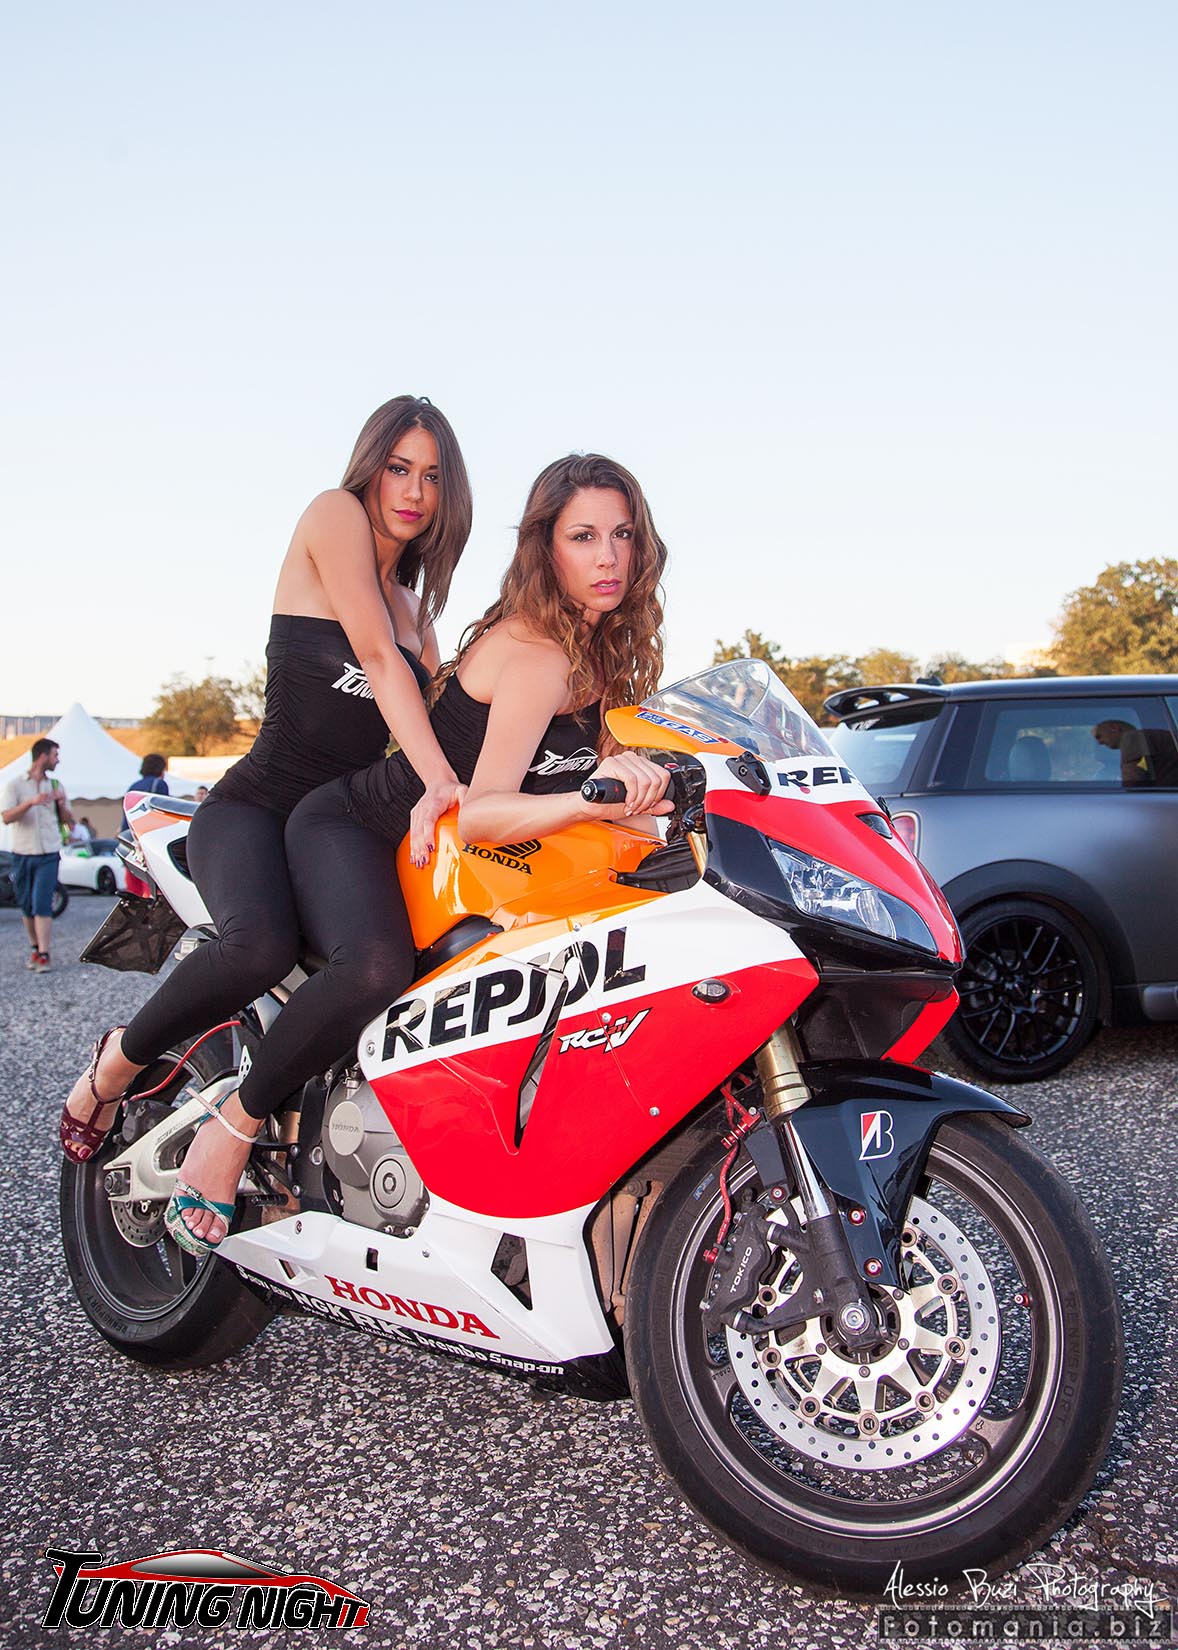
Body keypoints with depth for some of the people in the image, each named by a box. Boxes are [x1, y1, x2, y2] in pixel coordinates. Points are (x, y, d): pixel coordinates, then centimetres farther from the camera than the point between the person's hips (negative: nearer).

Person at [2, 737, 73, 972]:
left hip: (48, 855, 0)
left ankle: (43, 955, -12)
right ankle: (34, 949, 20)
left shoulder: (55, 785, 10)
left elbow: (68, 822, 13)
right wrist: (31, 802, -26)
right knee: (26, 906, 7)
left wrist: (62, 804, -7)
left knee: (42, 904, -10)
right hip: (22, 854, 0)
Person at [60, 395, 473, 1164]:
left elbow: (430, 713, 10)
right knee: (262, 946, -37)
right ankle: (120, 1060, -7)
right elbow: (376, 659, -15)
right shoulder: (336, 513, -2)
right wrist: (441, 776, -26)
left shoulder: (415, 607, 20)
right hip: (256, 806, -8)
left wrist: (445, 789, -13)